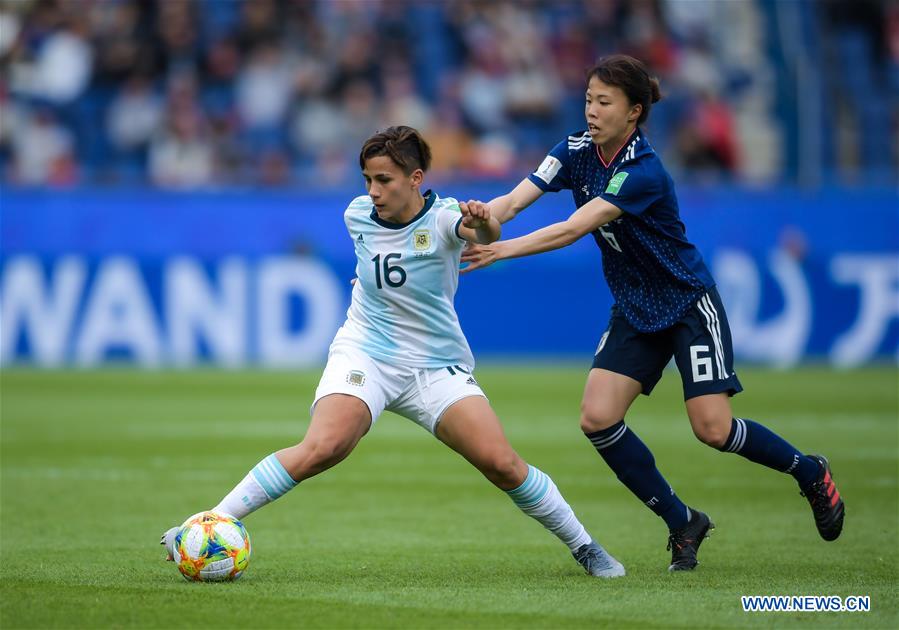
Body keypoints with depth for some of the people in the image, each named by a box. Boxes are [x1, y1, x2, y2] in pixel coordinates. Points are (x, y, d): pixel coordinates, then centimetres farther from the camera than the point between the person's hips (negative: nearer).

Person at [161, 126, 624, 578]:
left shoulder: (442, 218, -15)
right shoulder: (357, 215, -3)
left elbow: (483, 233, -41)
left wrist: (484, 225, -61)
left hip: (437, 367, -1)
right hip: (364, 353, 1)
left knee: (502, 465, -12)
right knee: (322, 448, -26)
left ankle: (584, 547, 11)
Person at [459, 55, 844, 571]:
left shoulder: (644, 171, -26)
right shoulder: (576, 151, -5)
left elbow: (572, 230, -35)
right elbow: (514, 201, -17)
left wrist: (503, 251, -43)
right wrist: (480, 218, -39)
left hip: (689, 304, -6)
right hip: (635, 311, 7)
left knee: (713, 430, -11)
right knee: (598, 418, -10)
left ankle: (809, 471, 18)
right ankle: (682, 523, 7)